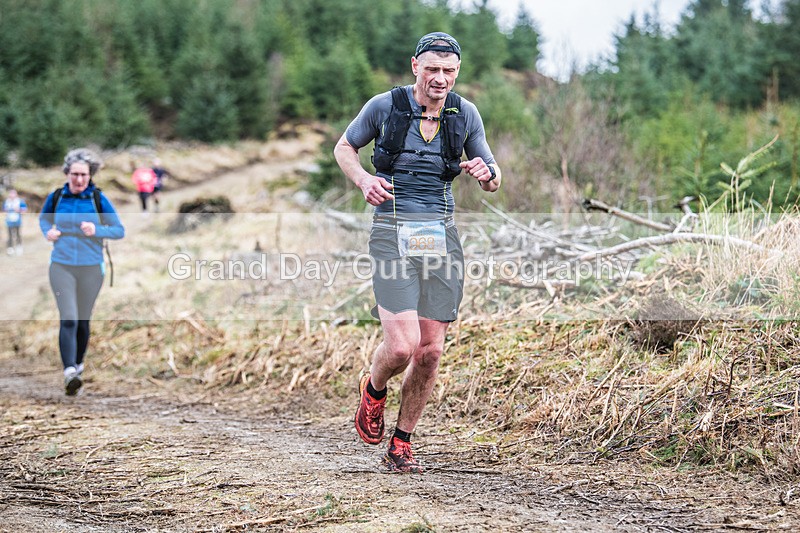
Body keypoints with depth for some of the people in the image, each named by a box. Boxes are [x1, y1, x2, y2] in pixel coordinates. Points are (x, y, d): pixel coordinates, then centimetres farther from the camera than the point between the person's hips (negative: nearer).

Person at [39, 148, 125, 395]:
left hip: (91, 268, 1)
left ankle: (78, 363, 35)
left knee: (83, 320, 13)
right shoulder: (56, 197, 0)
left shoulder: (98, 199, -4)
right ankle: (69, 373, -22)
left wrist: (97, 230, -16)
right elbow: (43, 218, 21)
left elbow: (119, 231, 1)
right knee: (68, 319, -14)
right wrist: (48, 232, -1)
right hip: (62, 266, -1)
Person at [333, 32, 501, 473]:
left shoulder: (465, 114, 5)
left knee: (430, 350, 2)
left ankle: (400, 446, 20)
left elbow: (493, 183, 14)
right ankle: (373, 389, 21)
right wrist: (363, 179, -8)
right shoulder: (384, 106, -3)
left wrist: (485, 173, -11)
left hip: (441, 235, 3)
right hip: (393, 233, -3)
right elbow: (344, 147, 13)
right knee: (402, 346, -16)